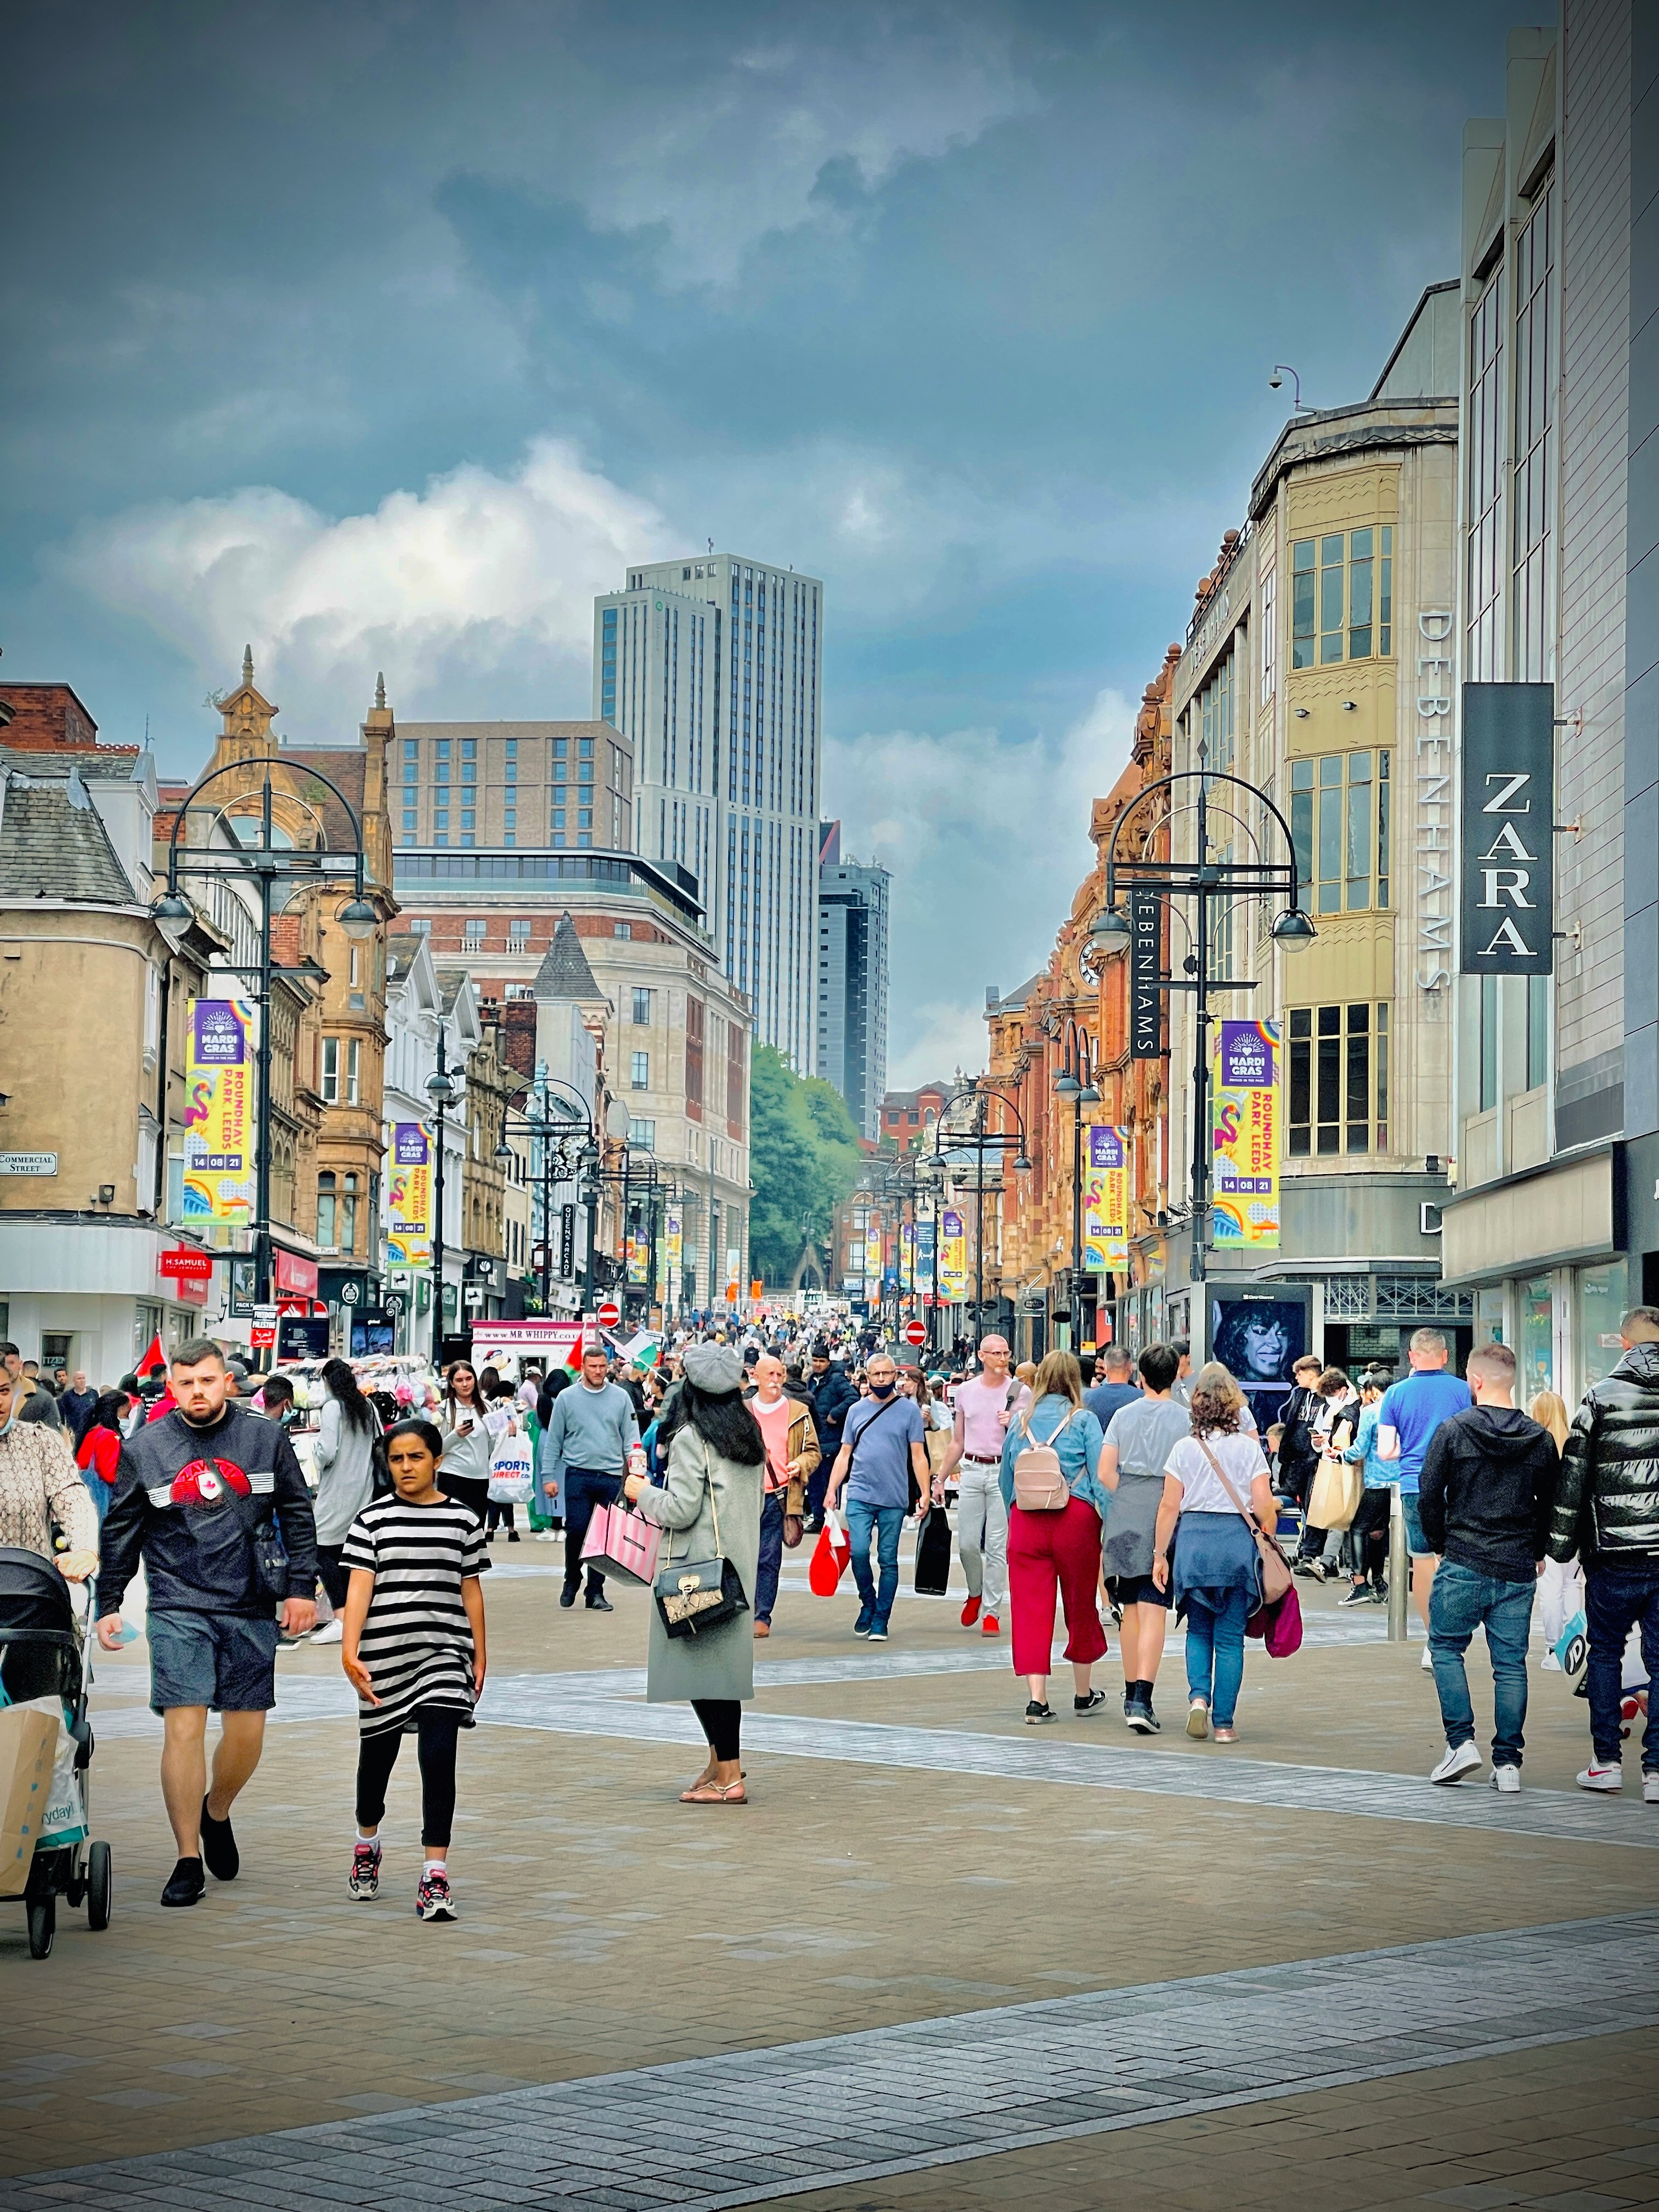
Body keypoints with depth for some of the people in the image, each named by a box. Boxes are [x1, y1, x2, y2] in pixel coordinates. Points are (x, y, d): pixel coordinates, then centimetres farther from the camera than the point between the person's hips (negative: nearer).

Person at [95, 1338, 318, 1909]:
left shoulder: (266, 1438, 3)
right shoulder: (145, 1448, 3)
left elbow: (298, 1515, 8)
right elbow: (120, 1533, 9)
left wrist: (302, 1587, 1)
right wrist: (108, 1605, 6)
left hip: (253, 1609, 1)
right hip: (178, 1609, -1)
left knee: (247, 1733, 5)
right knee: (183, 1726, -9)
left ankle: (216, 1813, 35)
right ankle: (188, 1861, -2)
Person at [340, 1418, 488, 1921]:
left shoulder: (462, 1519, 6)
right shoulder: (373, 1519, 1)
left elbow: (471, 1591, 11)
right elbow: (359, 1588, -5)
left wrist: (480, 1657, 11)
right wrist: (349, 1651, -15)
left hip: (444, 1654, 0)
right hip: (385, 1655, 0)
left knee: (439, 1758, -12)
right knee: (377, 1754, 16)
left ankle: (435, 1875, -13)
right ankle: (367, 1842, 43)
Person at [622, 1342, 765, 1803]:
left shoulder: (691, 1438, -14)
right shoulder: (749, 1434, 10)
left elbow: (680, 1509, -17)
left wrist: (642, 1493, 0)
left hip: (698, 1568, -8)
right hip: (738, 1561, 8)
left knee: (702, 1663, -5)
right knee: (722, 1659, 16)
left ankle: (728, 1776, -6)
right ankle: (724, 1758, 22)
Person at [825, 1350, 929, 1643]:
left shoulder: (909, 1410, 3)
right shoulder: (857, 1410, 10)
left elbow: (918, 1455, 2)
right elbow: (844, 1454, 13)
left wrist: (925, 1492, -6)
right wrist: (832, 1490, 5)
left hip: (894, 1499, -1)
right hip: (860, 1495, 1)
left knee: (888, 1560, 1)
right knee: (858, 1551, -12)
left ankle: (880, 1620, 8)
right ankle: (868, 1604, 11)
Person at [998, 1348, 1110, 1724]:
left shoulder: (1020, 1421, 9)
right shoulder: (1083, 1420, -1)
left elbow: (1006, 1478, 14)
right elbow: (1100, 1477, -6)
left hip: (1025, 1520, 2)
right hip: (1076, 1520, -2)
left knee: (1030, 1609, 1)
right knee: (1081, 1607, 13)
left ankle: (1037, 1700, -7)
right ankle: (1083, 1694, 26)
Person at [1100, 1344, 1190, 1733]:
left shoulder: (1124, 1416, 6)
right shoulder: (1185, 1418, -2)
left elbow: (1106, 1472, 2)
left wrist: (1128, 1502, 13)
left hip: (1125, 1511, 3)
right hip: (1167, 1512, -3)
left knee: (1131, 1607, 16)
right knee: (1154, 1610, -7)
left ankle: (1132, 1694, 25)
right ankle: (1141, 1700, -19)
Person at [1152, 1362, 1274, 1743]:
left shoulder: (1184, 1448, 2)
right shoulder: (1248, 1448, -1)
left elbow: (1169, 1506, 1)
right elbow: (1263, 1507, -4)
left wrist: (1159, 1555, 8)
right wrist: (1269, 1540, 13)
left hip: (1193, 1540, 1)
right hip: (1238, 1542, -1)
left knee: (1199, 1630, 17)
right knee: (1230, 1636, 5)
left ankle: (1198, 1696, -6)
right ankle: (1224, 1722, 4)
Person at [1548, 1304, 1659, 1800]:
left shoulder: (1601, 1397, -3)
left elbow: (1573, 1476, -3)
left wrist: (1560, 1544, 3)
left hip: (1615, 1554, -1)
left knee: (1605, 1652, 12)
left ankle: (1606, 1761, 11)